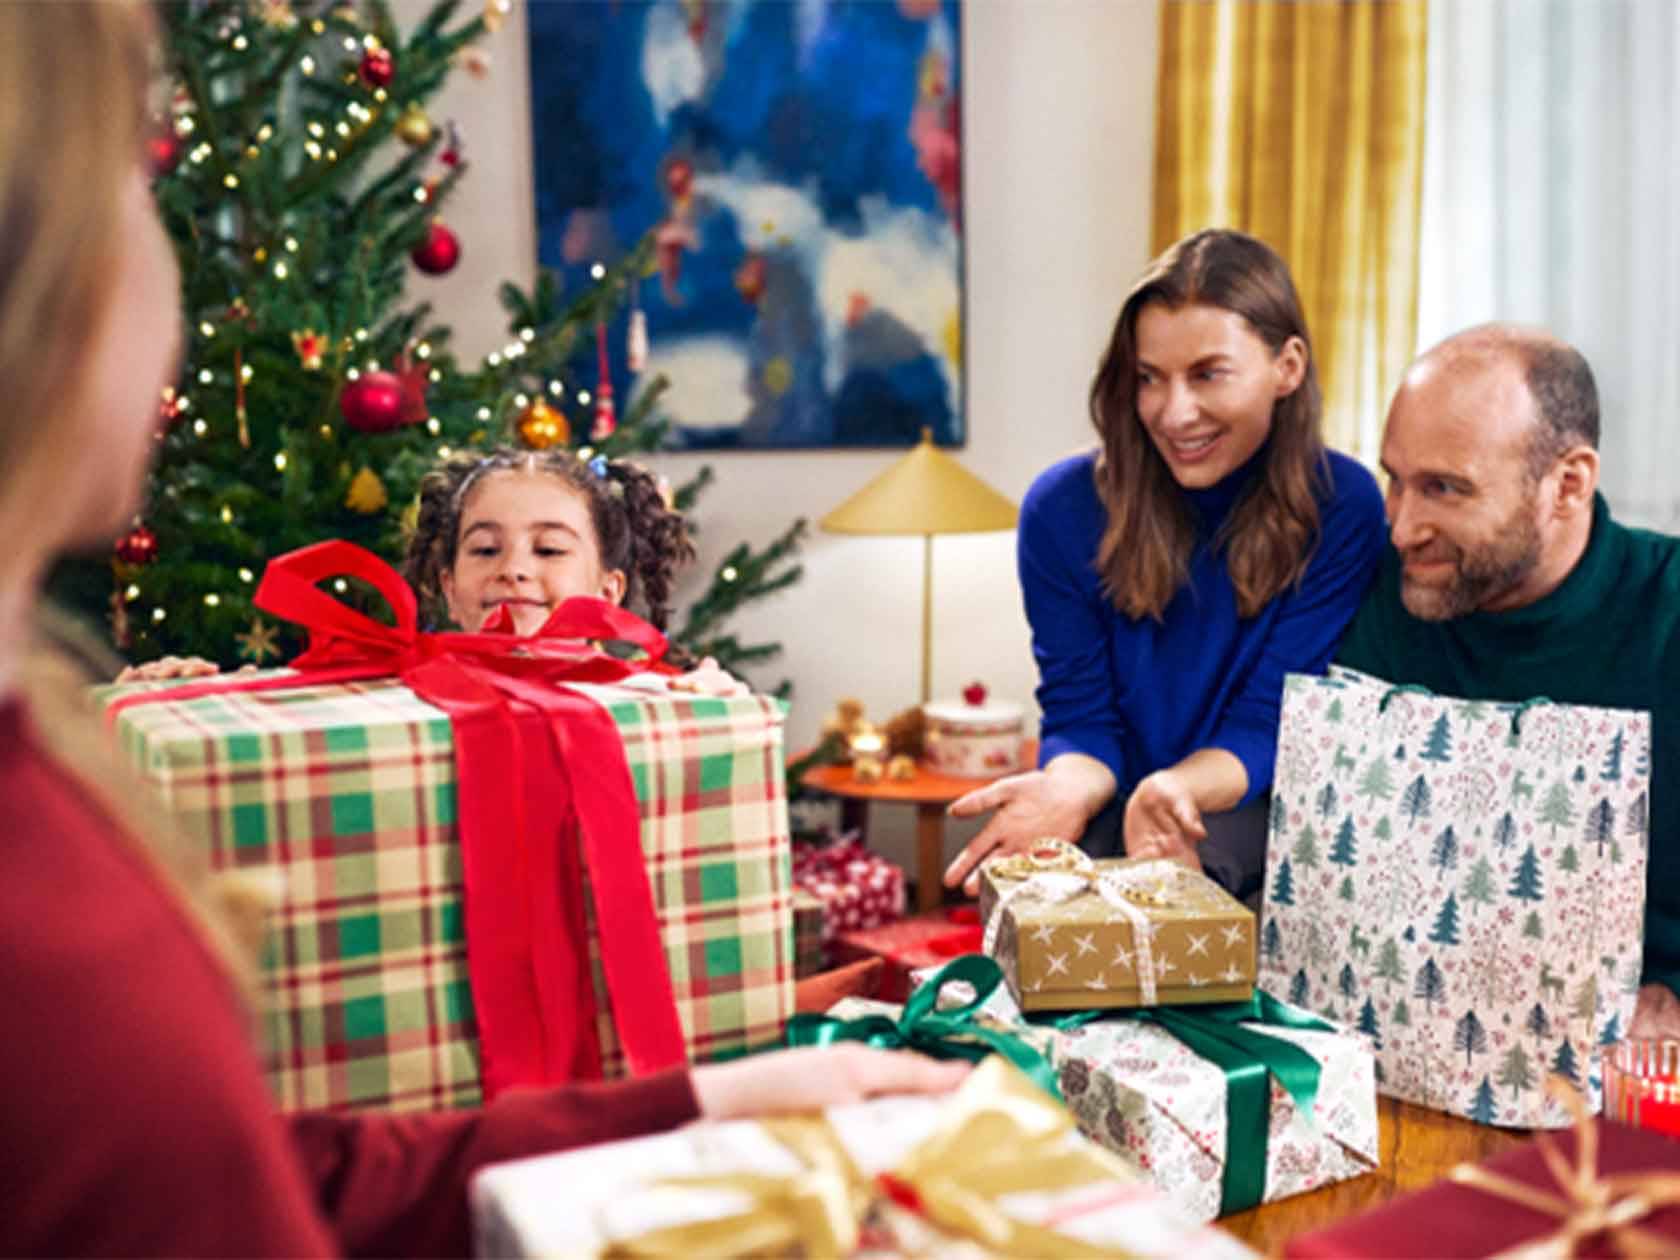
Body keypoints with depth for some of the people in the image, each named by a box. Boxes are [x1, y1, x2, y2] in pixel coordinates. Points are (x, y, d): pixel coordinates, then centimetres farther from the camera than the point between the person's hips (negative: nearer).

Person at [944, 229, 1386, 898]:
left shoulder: (1341, 507, -9)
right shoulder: (1064, 507, -6)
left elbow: (1269, 724, -10)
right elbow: (1080, 717, -3)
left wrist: (1176, 789, -33)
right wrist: (1070, 789, -28)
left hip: (1259, 818, -1)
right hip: (1113, 815, 2)